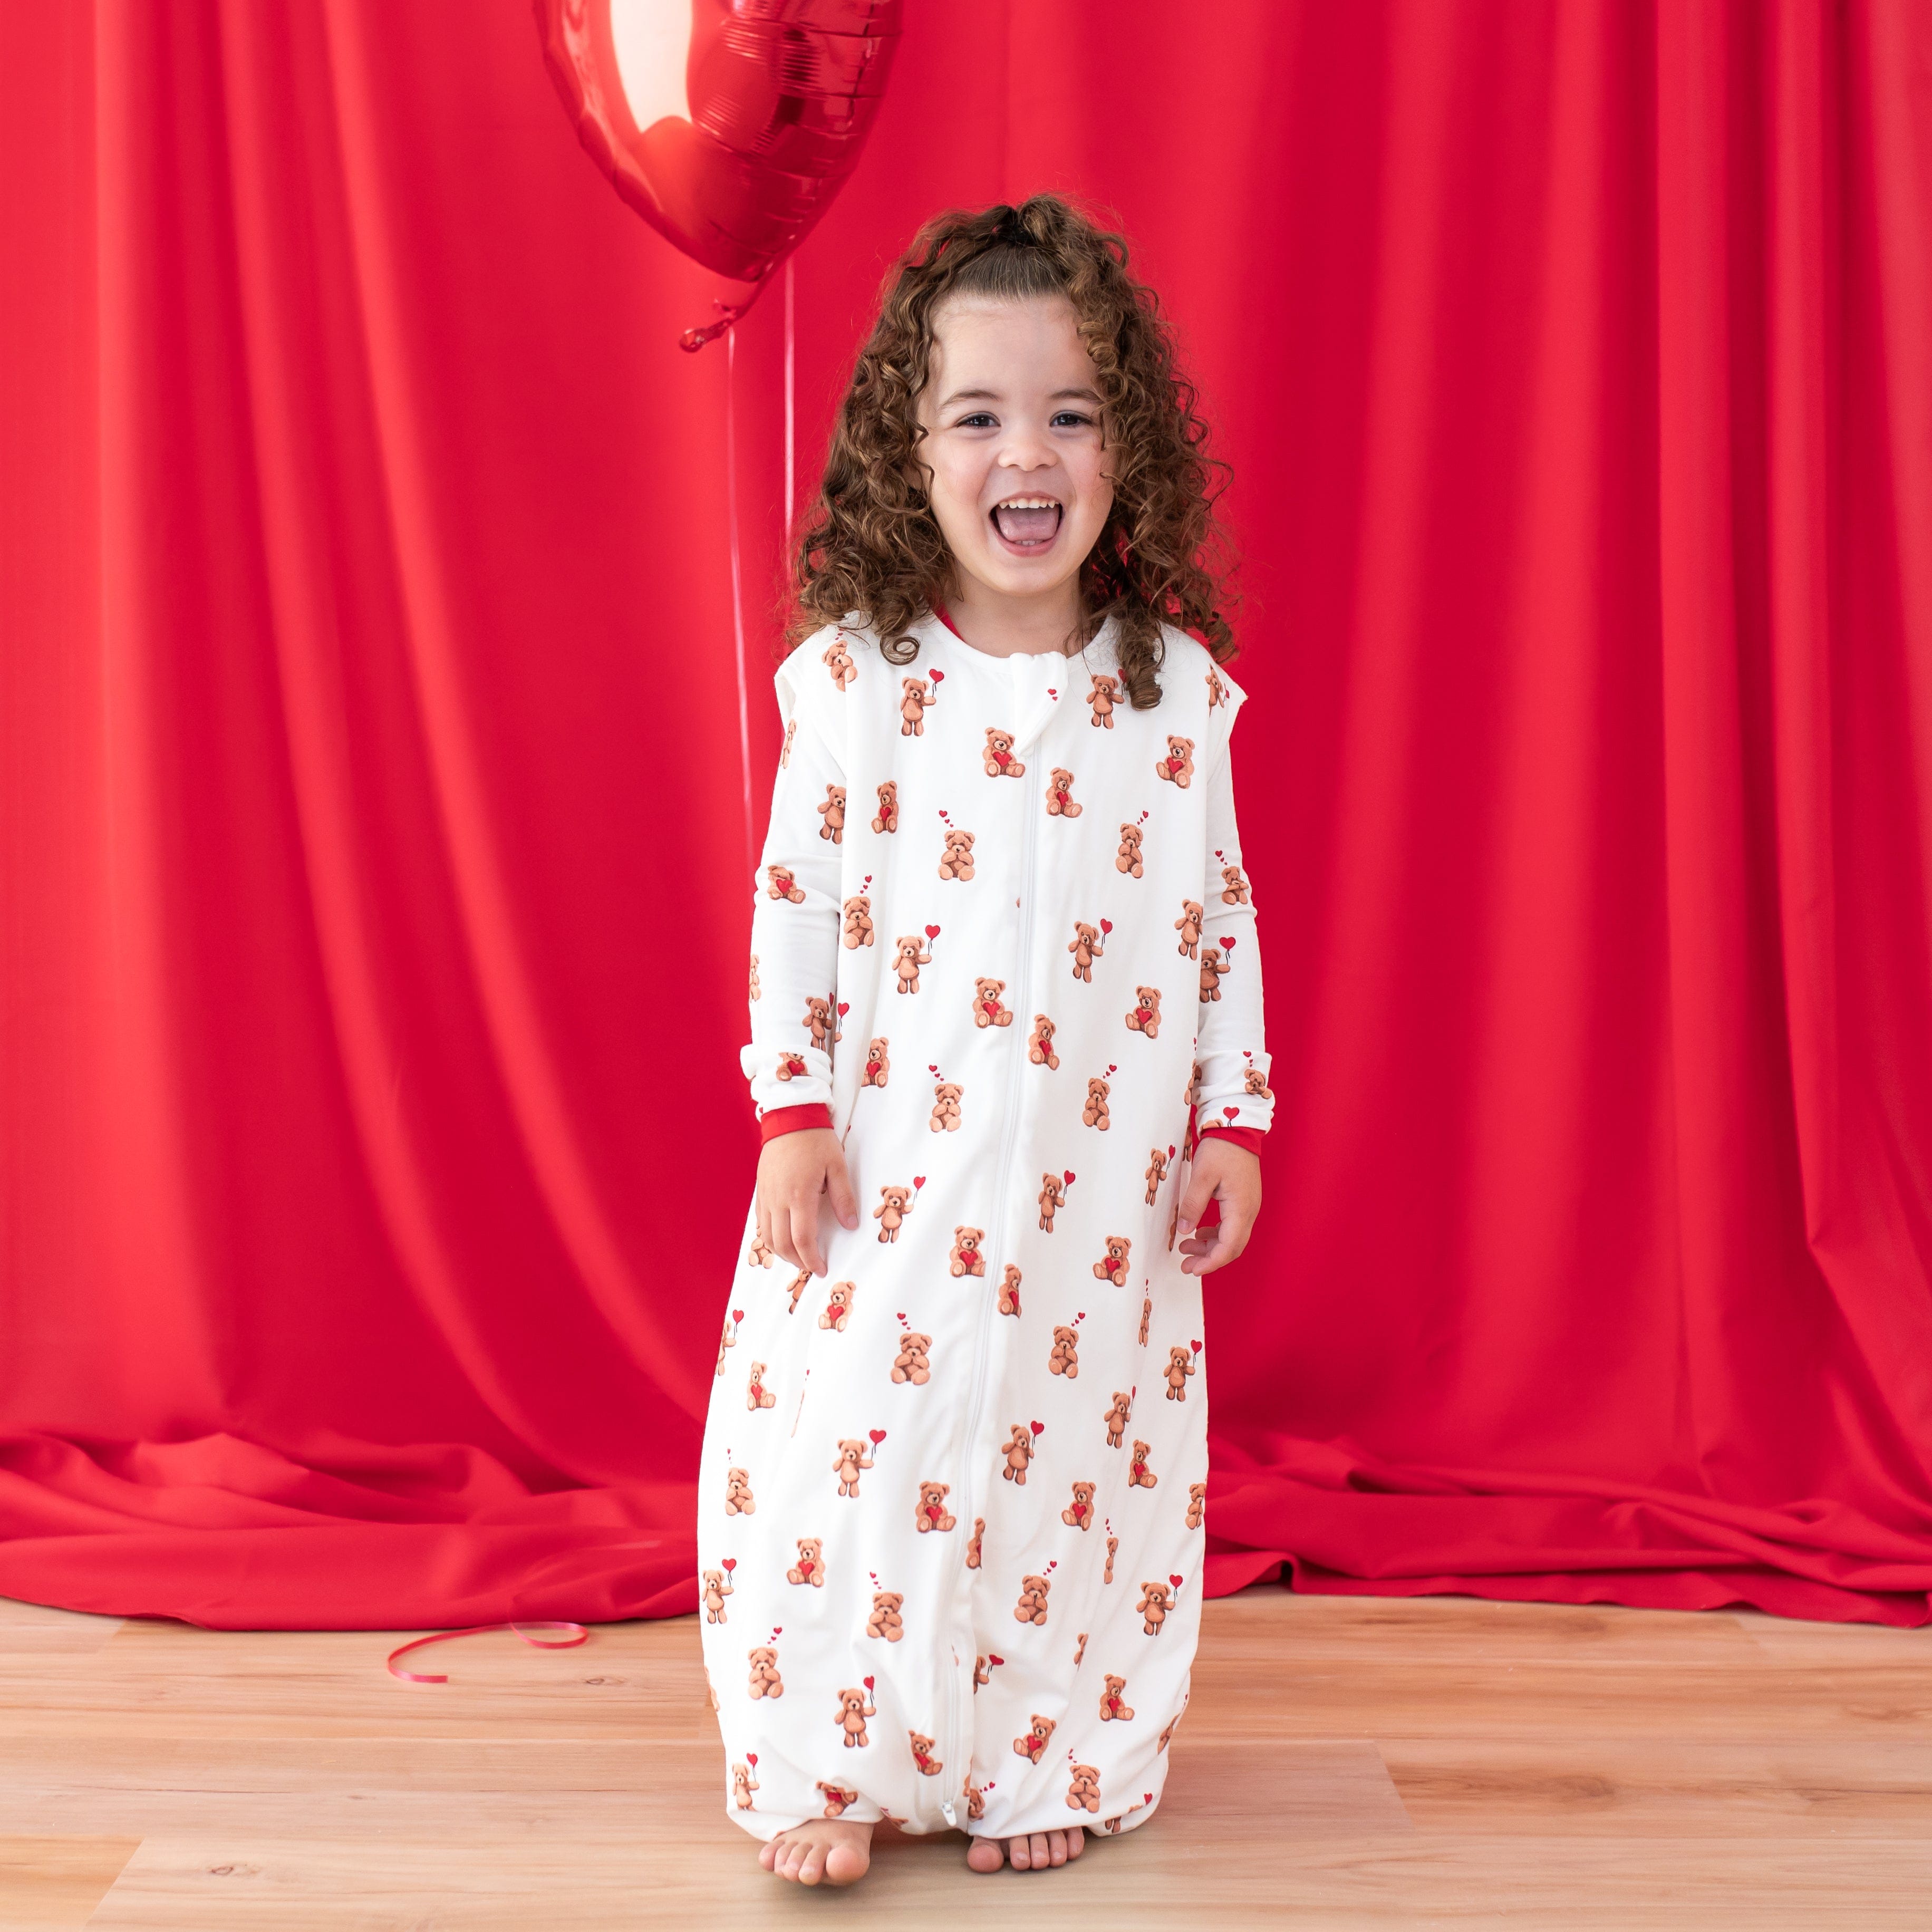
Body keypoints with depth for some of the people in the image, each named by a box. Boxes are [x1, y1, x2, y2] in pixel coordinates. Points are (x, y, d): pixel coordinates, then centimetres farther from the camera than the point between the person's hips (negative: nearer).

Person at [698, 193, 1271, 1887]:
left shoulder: (1178, 688, 0)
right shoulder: (853, 676, -4)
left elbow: (1224, 916, 6)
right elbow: (793, 903, -1)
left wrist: (1232, 1120, 3)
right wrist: (792, 1112, -5)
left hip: (1100, 1190, 2)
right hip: (887, 1172, -1)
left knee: (1074, 1450, 8)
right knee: (846, 1438, 1)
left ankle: (1044, 1763, 26)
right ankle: (823, 1763, 18)